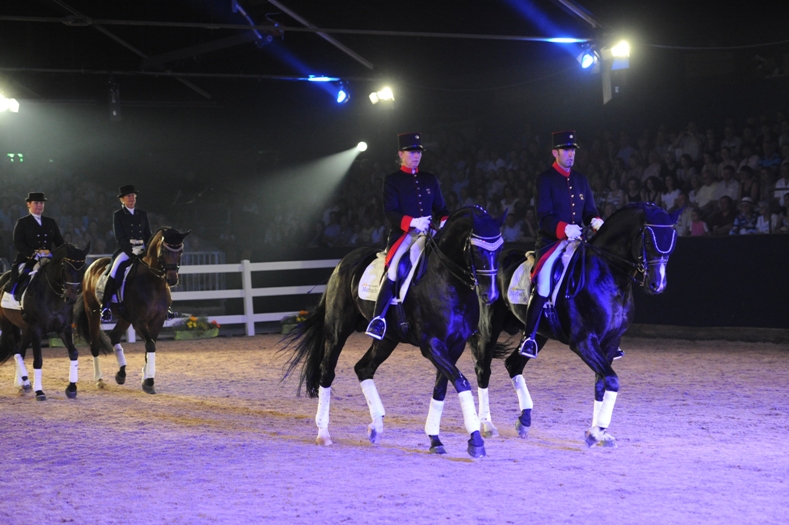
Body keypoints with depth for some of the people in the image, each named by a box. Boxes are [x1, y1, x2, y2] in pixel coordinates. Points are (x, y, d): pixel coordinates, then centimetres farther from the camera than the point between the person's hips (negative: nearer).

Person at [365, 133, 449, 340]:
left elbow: (440, 208, 17)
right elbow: (390, 211, -6)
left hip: (428, 235, 5)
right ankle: (378, 319, -27)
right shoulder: (392, 180, 4)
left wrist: (444, 221, -7)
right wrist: (412, 222, -23)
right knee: (394, 268, -29)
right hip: (402, 235, -5)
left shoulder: (430, 180, 17)